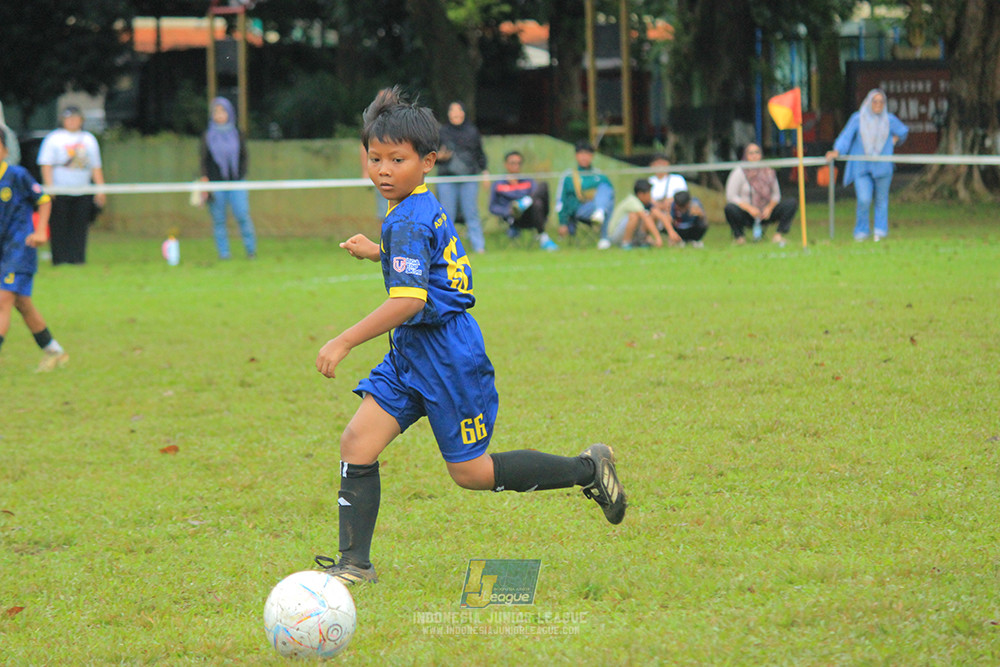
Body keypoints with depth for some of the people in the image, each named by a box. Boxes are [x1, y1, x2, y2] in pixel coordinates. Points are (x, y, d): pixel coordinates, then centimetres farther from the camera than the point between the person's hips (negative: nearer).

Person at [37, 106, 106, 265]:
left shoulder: (89, 139, 15)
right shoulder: (54, 138, 4)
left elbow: (96, 167, 16)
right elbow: (46, 164, -2)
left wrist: (100, 189, 9)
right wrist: (49, 187, -12)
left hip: (83, 192, 3)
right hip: (60, 191, -3)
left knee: (79, 227, -2)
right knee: (59, 227, -5)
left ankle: (77, 258, 0)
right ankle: (60, 258, 0)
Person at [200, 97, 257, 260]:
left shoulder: (237, 135, 11)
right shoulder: (208, 136, 8)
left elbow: (244, 157, 11)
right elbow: (204, 161, 5)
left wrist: (241, 176, -4)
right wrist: (205, 180, -8)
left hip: (236, 183, 0)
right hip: (216, 184, 0)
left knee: (242, 215, -11)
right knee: (218, 220, -2)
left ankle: (251, 249, -1)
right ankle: (223, 252, 4)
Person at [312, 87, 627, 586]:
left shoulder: (407, 224, -21)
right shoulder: (427, 208, 9)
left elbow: (410, 300, -31)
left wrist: (344, 343, -30)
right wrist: (377, 253, 28)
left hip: (444, 354, -10)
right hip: (411, 356, 10)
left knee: (471, 473, 1)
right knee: (356, 442, -2)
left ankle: (588, 470, 15)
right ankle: (355, 564, 0)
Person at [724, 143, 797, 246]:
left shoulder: (768, 172, 7)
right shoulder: (739, 173, -5)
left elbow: (776, 195, 11)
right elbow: (731, 196, -12)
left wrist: (769, 208, -11)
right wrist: (749, 208, -23)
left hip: (765, 213, 3)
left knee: (791, 204, -14)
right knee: (730, 208, -36)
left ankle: (778, 235, -11)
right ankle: (739, 237, -11)